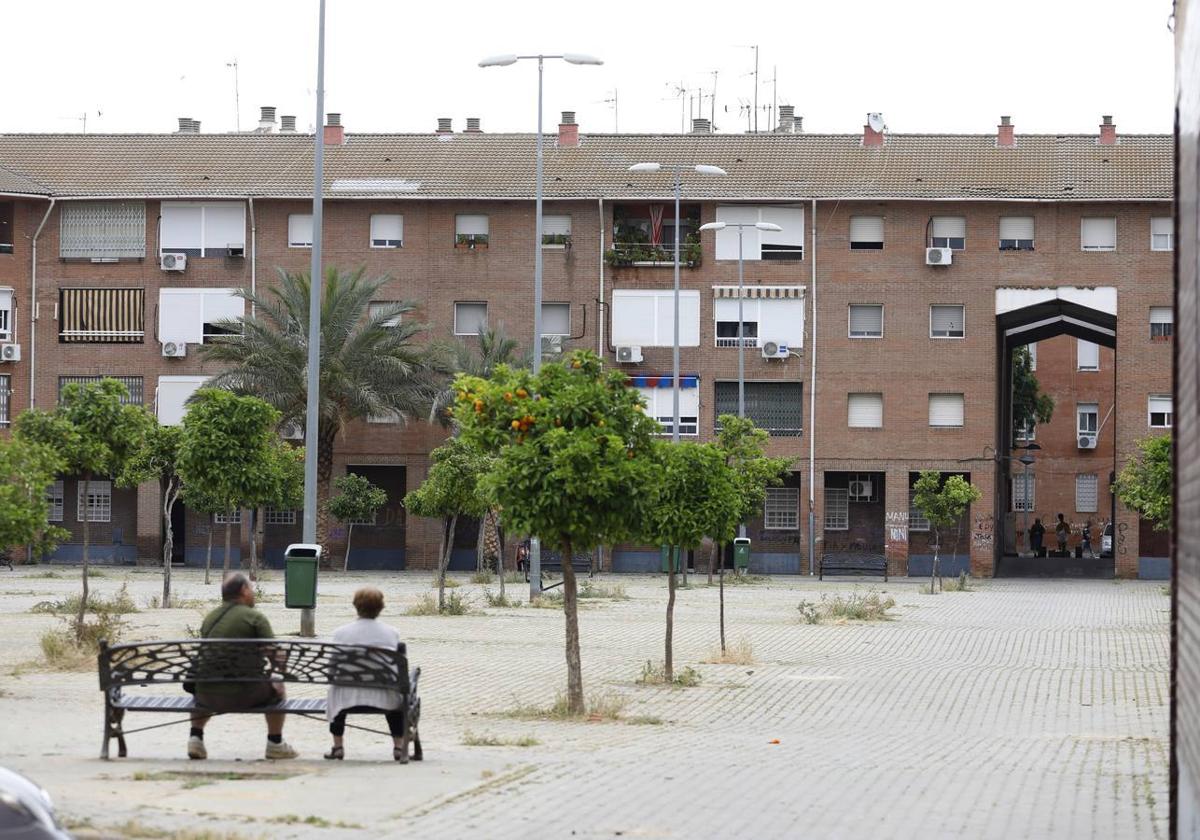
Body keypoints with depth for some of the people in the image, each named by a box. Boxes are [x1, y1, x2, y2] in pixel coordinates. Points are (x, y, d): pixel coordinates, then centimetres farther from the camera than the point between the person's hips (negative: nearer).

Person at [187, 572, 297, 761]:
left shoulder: (209, 618, 12)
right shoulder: (255, 617, -6)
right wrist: (280, 680, 11)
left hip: (208, 697, 4)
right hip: (243, 695, -4)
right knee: (276, 690, 25)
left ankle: (195, 737, 28)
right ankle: (275, 743, 27)